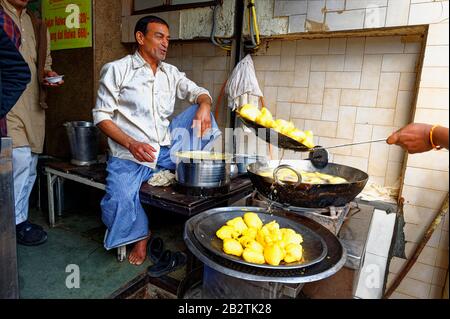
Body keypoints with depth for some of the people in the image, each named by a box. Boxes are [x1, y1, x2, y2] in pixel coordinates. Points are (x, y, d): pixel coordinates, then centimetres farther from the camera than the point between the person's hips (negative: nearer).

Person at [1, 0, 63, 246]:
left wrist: (48, 75, 3)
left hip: (34, 104, 6)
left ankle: (20, 219, 22)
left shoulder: (38, 26, 19)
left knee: (30, 166, 8)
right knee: (20, 159, -16)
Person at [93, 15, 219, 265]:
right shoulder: (116, 70, 1)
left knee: (200, 112, -10)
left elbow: (200, 93, 9)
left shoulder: (171, 73, 15)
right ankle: (141, 234, 6)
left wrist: (204, 105, -18)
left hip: (166, 149, 4)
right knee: (120, 200, -28)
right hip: (129, 153, -3)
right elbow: (101, 115, -3)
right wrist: (132, 144, -19)